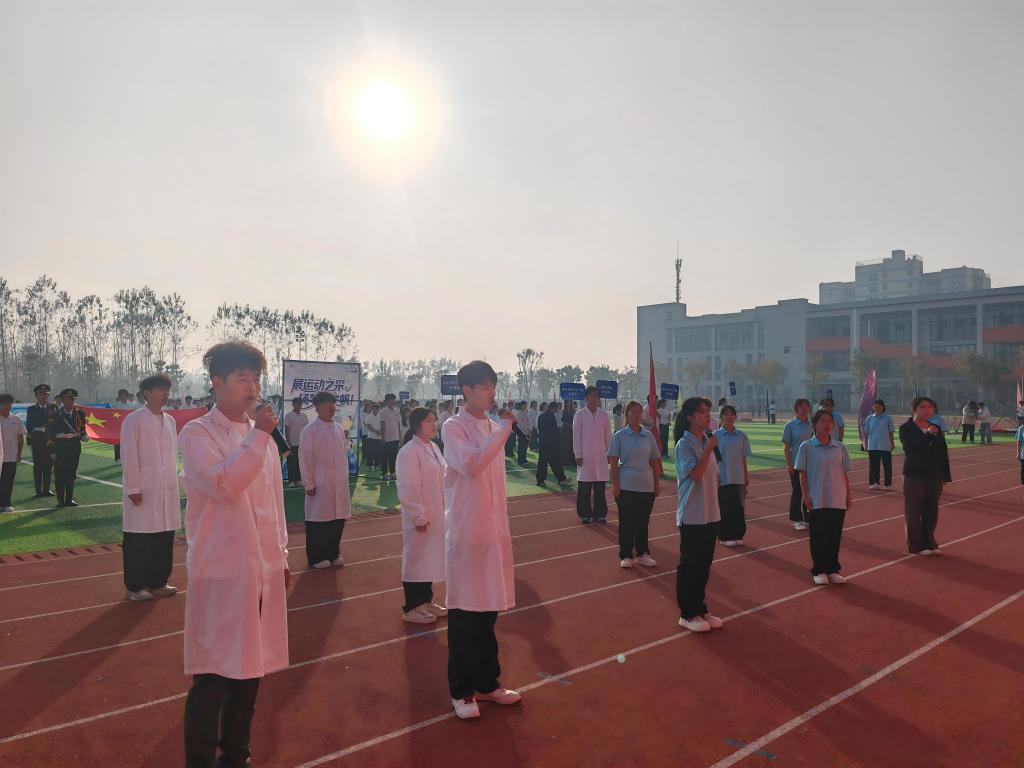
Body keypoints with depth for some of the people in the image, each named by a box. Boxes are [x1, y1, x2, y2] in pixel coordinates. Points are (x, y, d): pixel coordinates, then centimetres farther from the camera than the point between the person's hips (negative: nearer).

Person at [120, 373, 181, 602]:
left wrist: (173, 483, 11)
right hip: (142, 491, -5)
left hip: (167, 490, 6)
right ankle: (135, 587, 16)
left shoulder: (170, 420, 11)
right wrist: (133, 489, -11)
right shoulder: (133, 420, -7)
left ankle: (158, 583, 22)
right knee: (138, 540, 3)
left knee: (164, 539, 9)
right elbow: (129, 457, -9)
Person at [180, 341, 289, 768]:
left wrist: (282, 556, 17)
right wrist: (260, 435, -21)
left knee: (249, 667, 15)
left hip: (263, 571, 6)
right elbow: (224, 484, -25)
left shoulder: (261, 435, 11)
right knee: (212, 676, 0)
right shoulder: (197, 434, -8)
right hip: (221, 573, -6)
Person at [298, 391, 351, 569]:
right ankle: (316, 558, 17)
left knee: (338, 519, 10)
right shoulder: (310, 431, -9)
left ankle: (333, 554, 25)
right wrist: (309, 484, -9)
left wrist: (345, 477, 11)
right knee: (317, 521, 4)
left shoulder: (339, 429, 8)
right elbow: (305, 459, -9)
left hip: (340, 484, 5)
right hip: (320, 485, -5)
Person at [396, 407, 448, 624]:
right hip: (420, 518, -8)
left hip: (436, 516, 8)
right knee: (416, 559, 3)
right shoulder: (409, 452, -19)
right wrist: (419, 516, -19)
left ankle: (426, 601, 31)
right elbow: (407, 489, -20)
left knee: (430, 559, 17)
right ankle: (411, 608, 15)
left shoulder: (433, 447, 8)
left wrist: (444, 511, 13)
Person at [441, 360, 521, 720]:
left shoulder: (493, 428, 10)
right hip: (466, 531, -6)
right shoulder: (454, 428, -10)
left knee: (489, 608, 15)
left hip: (495, 529, 6)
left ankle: (486, 683, 28)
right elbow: (471, 464, -27)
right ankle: (461, 690, 18)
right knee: (464, 612, 4)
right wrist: (505, 428, -22)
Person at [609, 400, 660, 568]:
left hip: (647, 487, 3)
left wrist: (656, 483, 8)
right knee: (626, 521, 3)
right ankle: (626, 555, 13)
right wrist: (615, 485, -8)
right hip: (626, 487, -3)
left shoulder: (649, 436, 6)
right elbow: (613, 462, -3)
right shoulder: (619, 436, -2)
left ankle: (642, 554, 22)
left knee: (643, 521, 10)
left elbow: (654, 461, 10)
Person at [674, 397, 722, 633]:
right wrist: (708, 449, -20)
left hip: (710, 515, 7)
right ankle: (687, 614, 13)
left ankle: (700, 609, 26)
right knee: (689, 565, 3)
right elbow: (696, 473, -24)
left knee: (704, 564, 14)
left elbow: (713, 476, 15)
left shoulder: (707, 441, 10)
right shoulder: (684, 445, -13)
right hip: (692, 516, -7)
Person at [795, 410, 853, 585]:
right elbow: (802, 473, -3)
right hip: (817, 501, -3)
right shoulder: (806, 447, -4)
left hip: (838, 500, 3)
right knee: (818, 536, 3)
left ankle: (832, 570, 21)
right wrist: (806, 496, -8)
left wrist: (848, 495, 10)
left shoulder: (840, 447, 6)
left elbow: (845, 473, 11)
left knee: (835, 536, 9)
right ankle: (819, 571, 15)